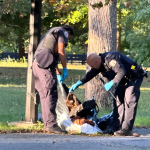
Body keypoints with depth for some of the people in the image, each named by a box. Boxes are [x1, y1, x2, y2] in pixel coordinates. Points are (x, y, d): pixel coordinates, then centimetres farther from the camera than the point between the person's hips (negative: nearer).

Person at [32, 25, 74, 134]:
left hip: (37, 63, 9)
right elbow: (61, 51, -7)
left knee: (45, 96, 10)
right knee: (51, 95, -13)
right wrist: (65, 69, -2)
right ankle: (51, 124, -20)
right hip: (46, 65, -9)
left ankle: (47, 124, 10)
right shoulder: (63, 32, 6)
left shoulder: (51, 33, 33)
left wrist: (58, 73, 36)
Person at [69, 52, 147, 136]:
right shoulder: (101, 63, 3)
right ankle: (115, 126, 8)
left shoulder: (111, 59, -29)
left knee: (129, 101, -15)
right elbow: (91, 74, 13)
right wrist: (78, 83, 9)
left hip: (134, 77, -10)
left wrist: (111, 83, -28)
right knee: (118, 100, 6)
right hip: (124, 79, 10)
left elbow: (121, 72, -34)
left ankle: (126, 129, -20)